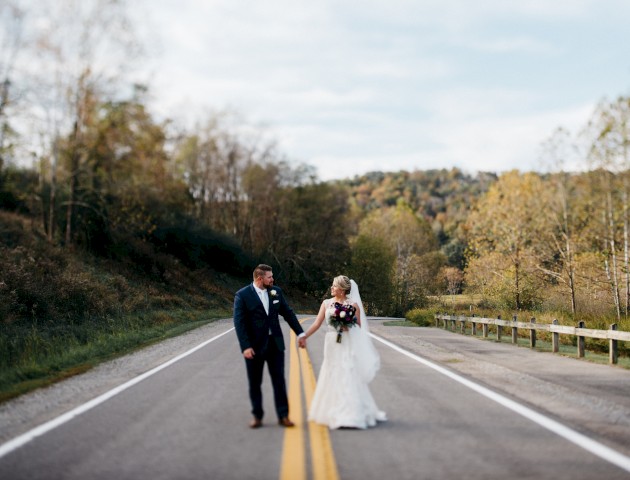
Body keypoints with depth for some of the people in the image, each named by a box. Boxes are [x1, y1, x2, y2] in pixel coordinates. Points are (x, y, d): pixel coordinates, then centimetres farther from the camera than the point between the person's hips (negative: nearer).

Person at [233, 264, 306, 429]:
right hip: (254, 346, -3)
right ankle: (257, 415, 21)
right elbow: (239, 323, -12)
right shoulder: (242, 295, -10)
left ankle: (283, 415, 11)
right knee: (255, 383, 8)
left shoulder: (276, 292, 3)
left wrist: (300, 334, 10)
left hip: (275, 343, 3)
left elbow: (288, 313, 10)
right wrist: (245, 346, -18)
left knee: (279, 380, 4)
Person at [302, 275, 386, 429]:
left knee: (347, 378, -6)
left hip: (347, 346, -4)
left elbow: (359, 327, 2)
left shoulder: (353, 304, -2)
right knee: (332, 378, 8)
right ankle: (333, 412, 20)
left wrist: (348, 326, -17)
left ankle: (350, 415, -1)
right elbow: (317, 324, 3)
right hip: (331, 345, 4)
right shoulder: (326, 303, 6)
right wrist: (304, 336, -6)